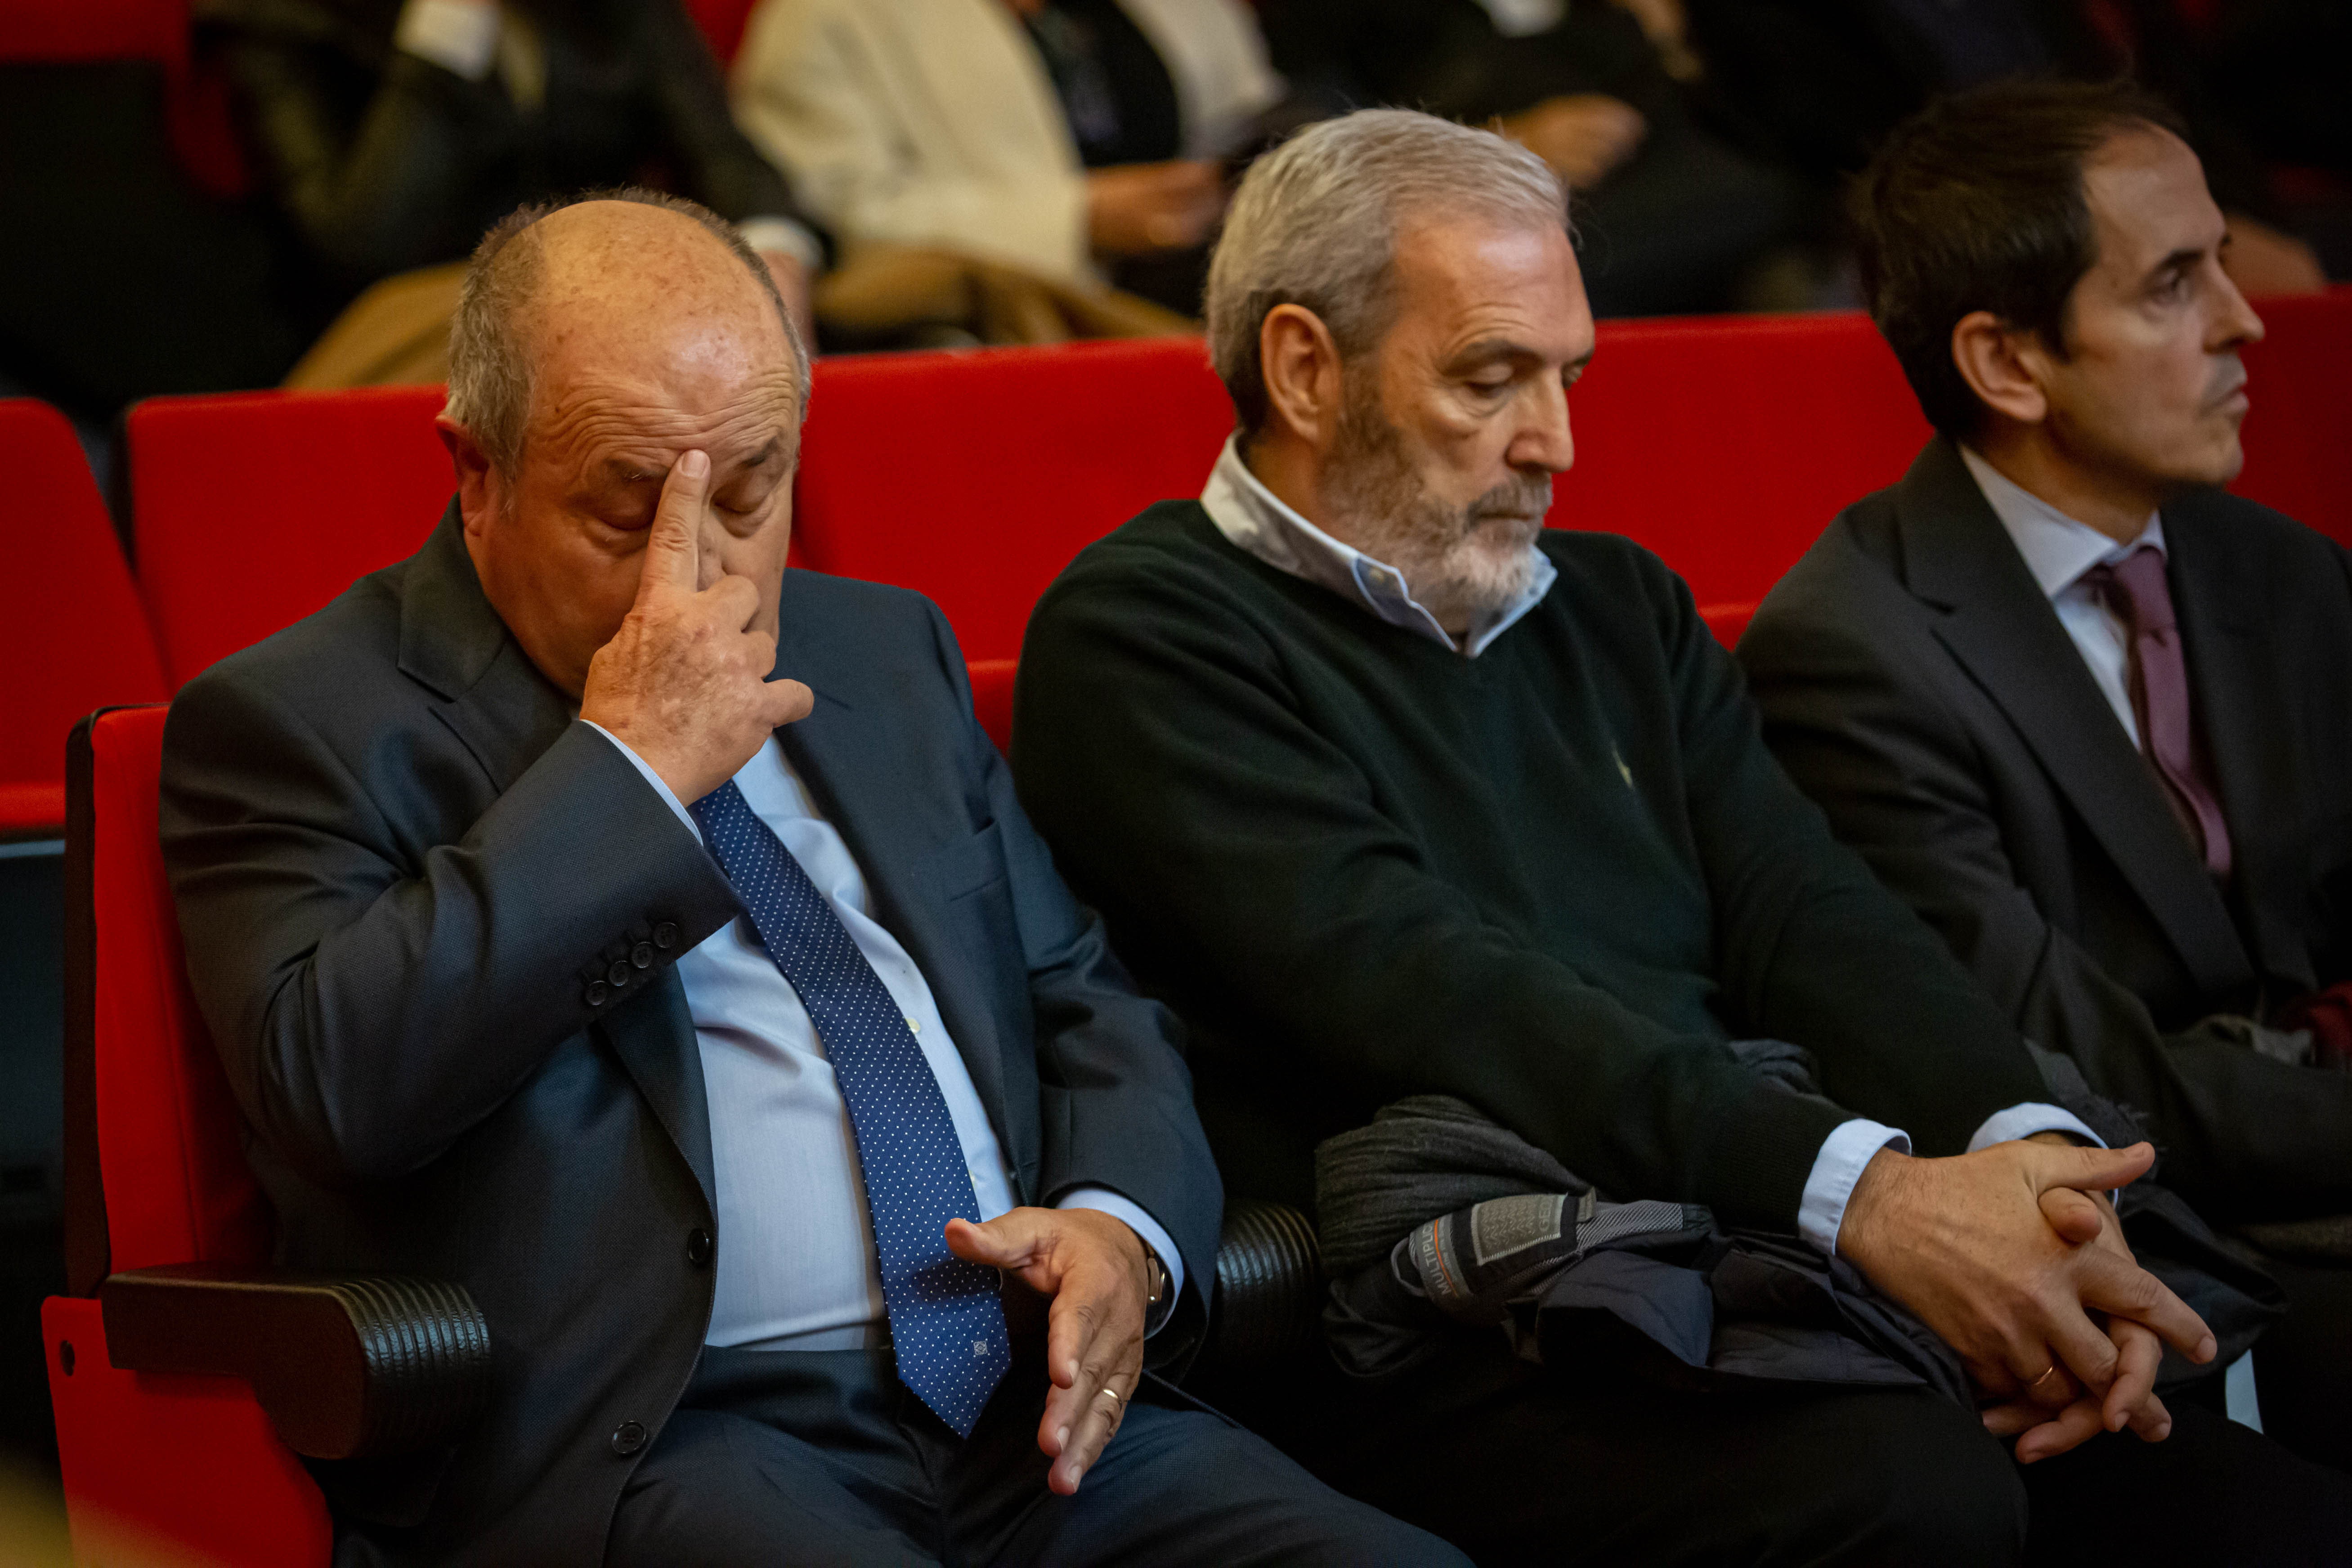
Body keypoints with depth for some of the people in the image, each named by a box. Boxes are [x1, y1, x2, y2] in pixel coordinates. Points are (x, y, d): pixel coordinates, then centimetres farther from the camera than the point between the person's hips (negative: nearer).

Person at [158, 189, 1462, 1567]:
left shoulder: (886, 651, 22)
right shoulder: (298, 719, 2)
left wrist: (1121, 1230, 2)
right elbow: (336, 1086, -15)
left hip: (1031, 1400, 6)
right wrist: (632, 768, -11)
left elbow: (1086, 1001, 24)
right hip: (635, 1443, -5)